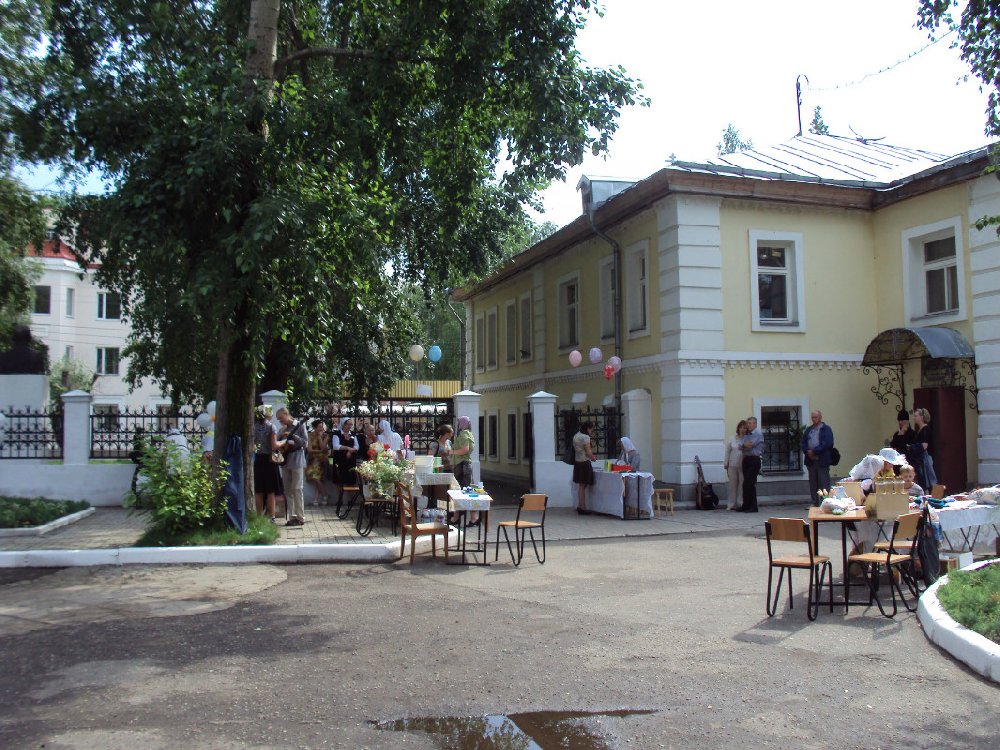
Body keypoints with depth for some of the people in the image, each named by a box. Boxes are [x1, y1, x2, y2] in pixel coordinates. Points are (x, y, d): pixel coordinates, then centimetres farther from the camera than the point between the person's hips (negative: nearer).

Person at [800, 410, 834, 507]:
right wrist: (808, 452, -7)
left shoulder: (826, 429, -1)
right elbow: (803, 443, 12)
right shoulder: (808, 430, 18)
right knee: (813, 483, 9)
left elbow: (827, 444, -13)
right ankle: (815, 504, 15)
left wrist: (814, 451, -15)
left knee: (824, 484, -6)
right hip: (811, 460, 6)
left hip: (822, 460, -6)